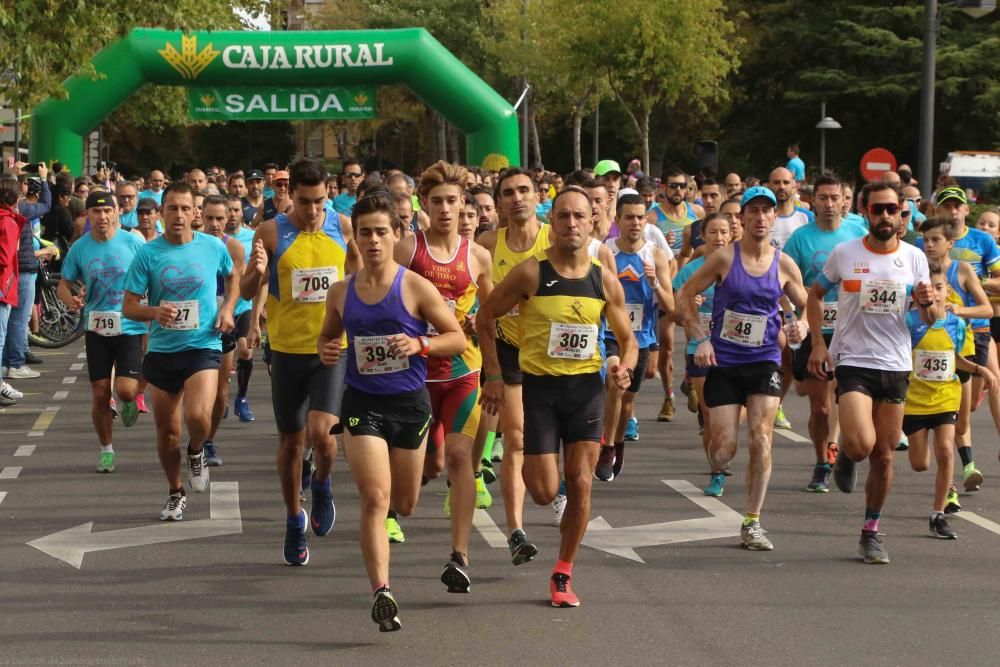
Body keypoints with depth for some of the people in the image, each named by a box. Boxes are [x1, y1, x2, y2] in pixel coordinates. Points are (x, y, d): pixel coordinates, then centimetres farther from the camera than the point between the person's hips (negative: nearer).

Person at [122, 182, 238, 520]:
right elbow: (129, 307, -3)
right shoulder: (147, 253, -4)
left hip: (203, 345, -2)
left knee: (198, 417, -23)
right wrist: (154, 312, -23)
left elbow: (233, 277, 19)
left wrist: (227, 308, 2)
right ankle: (175, 493, 31)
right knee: (167, 430, 10)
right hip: (162, 349, 2)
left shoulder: (213, 247, -2)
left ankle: (196, 453, 13)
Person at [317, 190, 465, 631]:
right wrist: (325, 351, -5)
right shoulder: (341, 293, 1)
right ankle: (381, 592, -17)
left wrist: (419, 344, -21)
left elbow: (457, 338, -4)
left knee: (404, 504, 14)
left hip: (410, 402, 0)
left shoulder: (415, 288, -7)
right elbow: (327, 336, 18)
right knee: (374, 499, -16)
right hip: (362, 404, 0)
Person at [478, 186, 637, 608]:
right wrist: (494, 377, -5)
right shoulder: (531, 273, -9)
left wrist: (624, 367, -12)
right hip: (540, 386, -2)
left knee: (579, 484, -1)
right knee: (545, 492, -4)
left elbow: (627, 339, 10)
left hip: (587, 387, 2)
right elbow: (485, 318, 0)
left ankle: (563, 575, 13)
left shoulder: (605, 281, 0)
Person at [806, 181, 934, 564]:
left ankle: (871, 533, 21)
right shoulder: (844, 254, -3)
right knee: (861, 444, -21)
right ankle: (845, 455, 17)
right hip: (852, 362, -2)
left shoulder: (914, 258, 2)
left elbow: (928, 321, 8)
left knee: (883, 455, 6)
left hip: (896, 365, 3)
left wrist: (927, 303, -16)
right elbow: (815, 294, 11)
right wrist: (818, 343, 0)